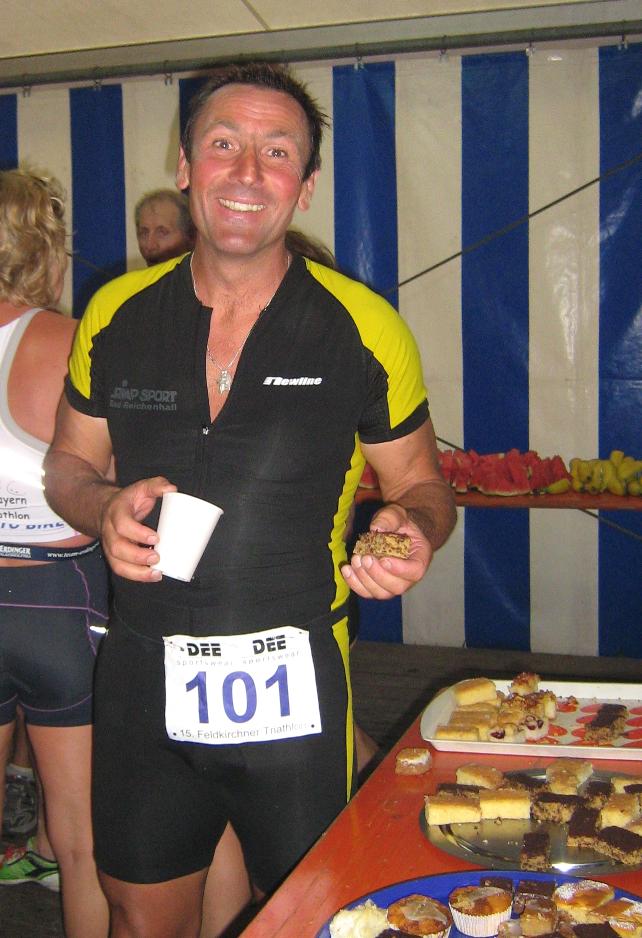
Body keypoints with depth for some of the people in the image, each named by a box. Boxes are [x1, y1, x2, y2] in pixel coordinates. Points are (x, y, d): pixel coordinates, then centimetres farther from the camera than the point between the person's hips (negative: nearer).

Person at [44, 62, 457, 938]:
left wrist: (413, 532, -19)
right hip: (145, 676, 3)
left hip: (293, 683, -2)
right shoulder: (116, 314, 0)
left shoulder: (364, 328, -7)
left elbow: (421, 482, 4)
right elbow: (67, 464, 11)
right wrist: (106, 508, -12)